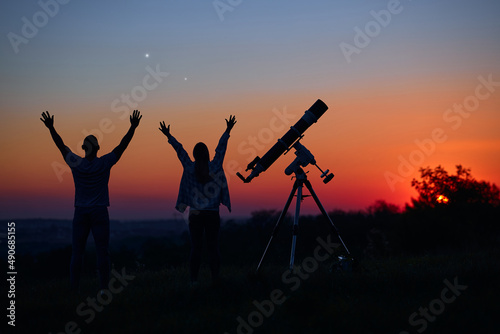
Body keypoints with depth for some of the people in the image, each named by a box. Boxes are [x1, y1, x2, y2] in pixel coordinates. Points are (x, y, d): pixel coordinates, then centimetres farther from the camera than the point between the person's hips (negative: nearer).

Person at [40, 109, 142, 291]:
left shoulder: (76, 164, -3)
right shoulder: (104, 164, -7)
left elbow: (61, 146, 6)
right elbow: (122, 146, -3)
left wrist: (50, 127, 14)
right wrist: (133, 127, 1)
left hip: (80, 214, 2)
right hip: (100, 214, -1)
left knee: (77, 252, 4)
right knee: (102, 252, 0)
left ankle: (74, 288, 2)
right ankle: (103, 288, -3)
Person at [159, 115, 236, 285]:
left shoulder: (190, 168, -4)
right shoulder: (215, 167, -3)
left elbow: (179, 149, 7)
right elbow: (221, 148, 8)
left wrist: (168, 135, 17)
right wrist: (228, 131, 20)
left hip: (195, 214, 0)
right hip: (212, 214, 0)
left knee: (195, 248, 3)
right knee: (213, 248, 2)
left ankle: (194, 280, -1)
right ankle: (215, 279, 0)